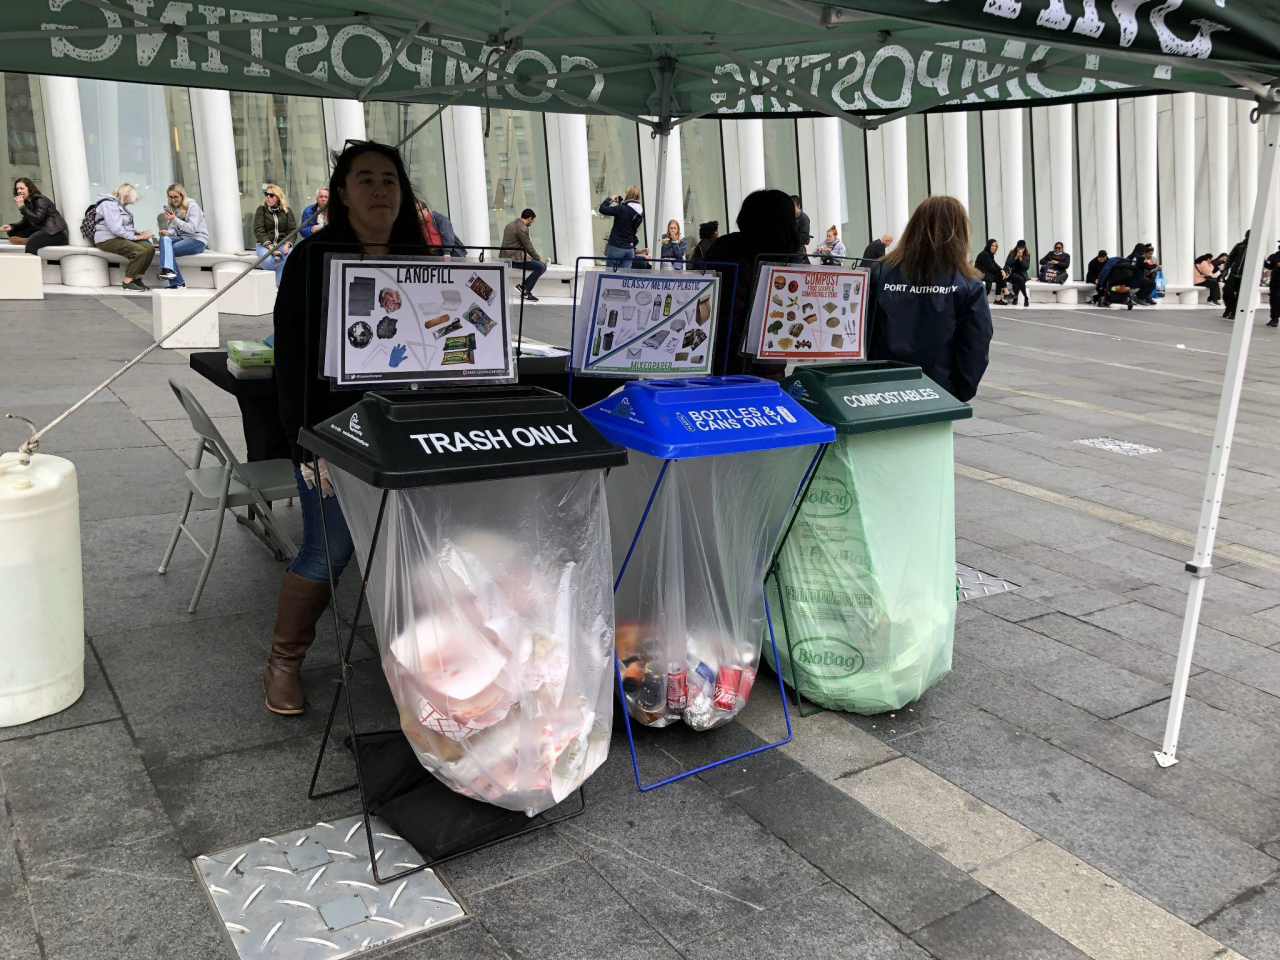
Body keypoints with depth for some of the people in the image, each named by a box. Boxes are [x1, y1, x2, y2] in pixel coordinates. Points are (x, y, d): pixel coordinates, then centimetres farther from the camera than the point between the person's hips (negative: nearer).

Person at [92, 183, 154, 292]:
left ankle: (137, 278, -5)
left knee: (149, 247, -11)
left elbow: (127, 225, 25)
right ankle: (127, 282, -22)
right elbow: (116, 229, -24)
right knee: (139, 251, -29)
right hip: (107, 240, -10)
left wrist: (139, 232, 7)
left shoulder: (119, 205, 18)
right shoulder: (109, 204, -14)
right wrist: (135, 237, -16)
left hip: (120, 238, 10)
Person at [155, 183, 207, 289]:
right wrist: (168, 232, -14)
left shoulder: (192, 206, -6)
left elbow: (192, 229, -15)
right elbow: (173, 229, 9)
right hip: (181, 237, 5)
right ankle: (168, 270, -42)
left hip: (197, 240, -5)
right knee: (164, 239, -27)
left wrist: (175, 220, -23)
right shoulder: (171, 208, 12)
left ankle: (177, 283, -34)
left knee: (166, 249, -26)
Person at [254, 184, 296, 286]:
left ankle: (279, 282, -24)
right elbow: (258, 230, -4)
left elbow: (292, 230, 3)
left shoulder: (286, 211, 11)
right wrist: (269, 246, -20)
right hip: (265, 243, -1)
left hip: (283, 243, 1)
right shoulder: (261, 210, 6)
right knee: (268, 260, -34)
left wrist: (287, 244, -17)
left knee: (290, 257, -33)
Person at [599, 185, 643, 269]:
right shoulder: (640, 212, 2)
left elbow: (602, 209, -17)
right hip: (630, 248, 6)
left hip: (617, 247, -6)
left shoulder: (622, 209, -18)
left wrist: (610, 199, 2)